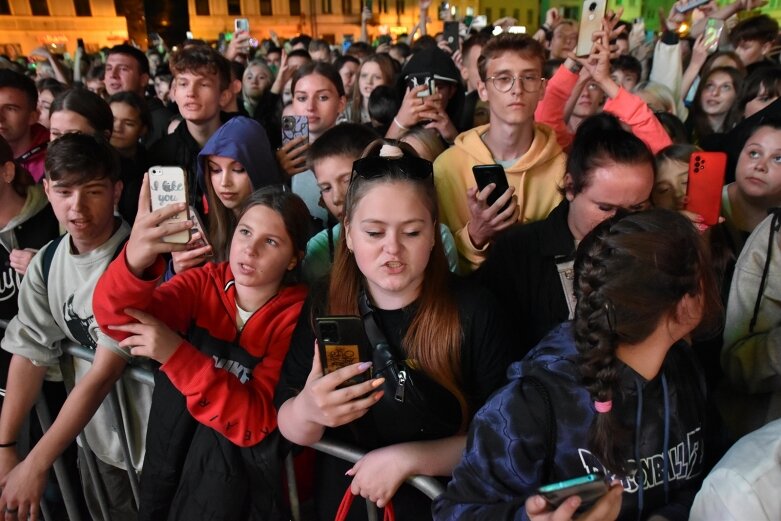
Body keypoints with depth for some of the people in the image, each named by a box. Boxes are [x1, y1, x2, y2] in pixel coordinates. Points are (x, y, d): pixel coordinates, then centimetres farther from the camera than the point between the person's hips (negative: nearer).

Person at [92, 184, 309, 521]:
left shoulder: (297, 318, -15)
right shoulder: (205, 283, -5)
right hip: (181, 448, 4)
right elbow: (118, 317, -19)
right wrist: (135, 261, -38)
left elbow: (258, 422, -22)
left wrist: (177, 354, -29)